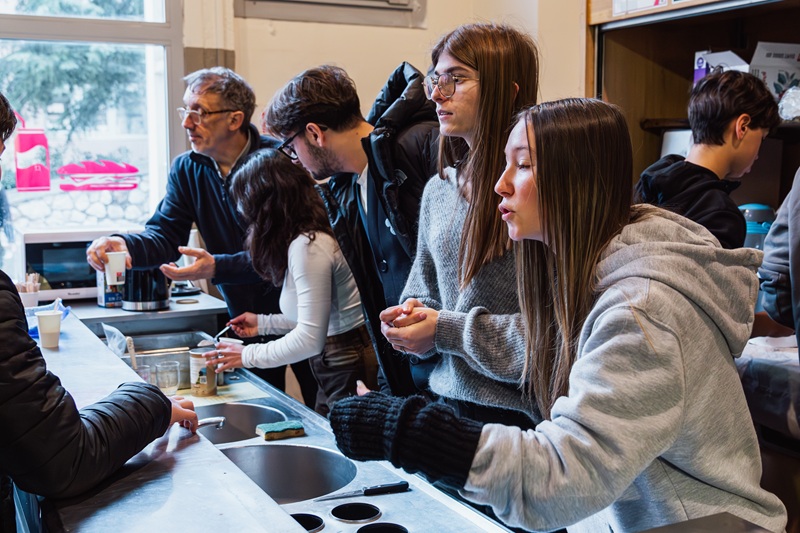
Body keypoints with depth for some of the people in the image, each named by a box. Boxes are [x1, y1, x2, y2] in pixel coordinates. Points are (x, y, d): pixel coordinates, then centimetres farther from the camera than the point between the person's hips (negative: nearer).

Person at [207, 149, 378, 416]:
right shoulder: (304, 238, 9)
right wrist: (264, 323, 19)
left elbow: (310, 338, -22)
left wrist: (248, 356, -11)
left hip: (350, 369, -9)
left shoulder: (307, 246, -20)